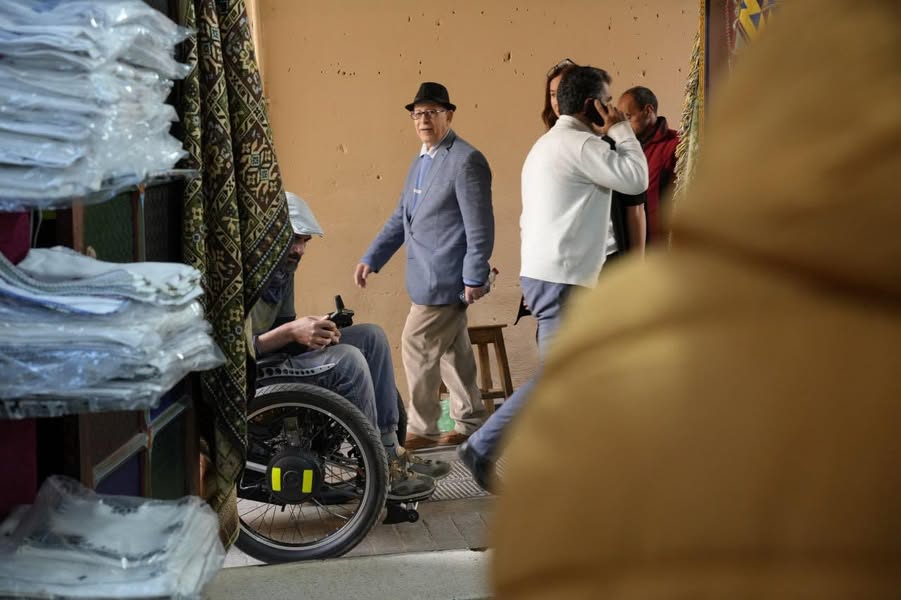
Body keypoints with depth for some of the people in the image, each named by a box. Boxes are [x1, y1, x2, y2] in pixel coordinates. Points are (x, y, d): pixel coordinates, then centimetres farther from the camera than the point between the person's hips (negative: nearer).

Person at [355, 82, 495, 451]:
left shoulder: (465, 161, -13)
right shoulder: (420, 161, 15)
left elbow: (480, 227, -16)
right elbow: (401, 217, 20)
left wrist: (474, 278, -18)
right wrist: (371, 259, 14)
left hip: (445, 279, -9)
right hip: (430, 278, 9)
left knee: (418, 348, -5)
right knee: (453, 352, 14)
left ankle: (421, 431, 8)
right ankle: (469, 425, 25)